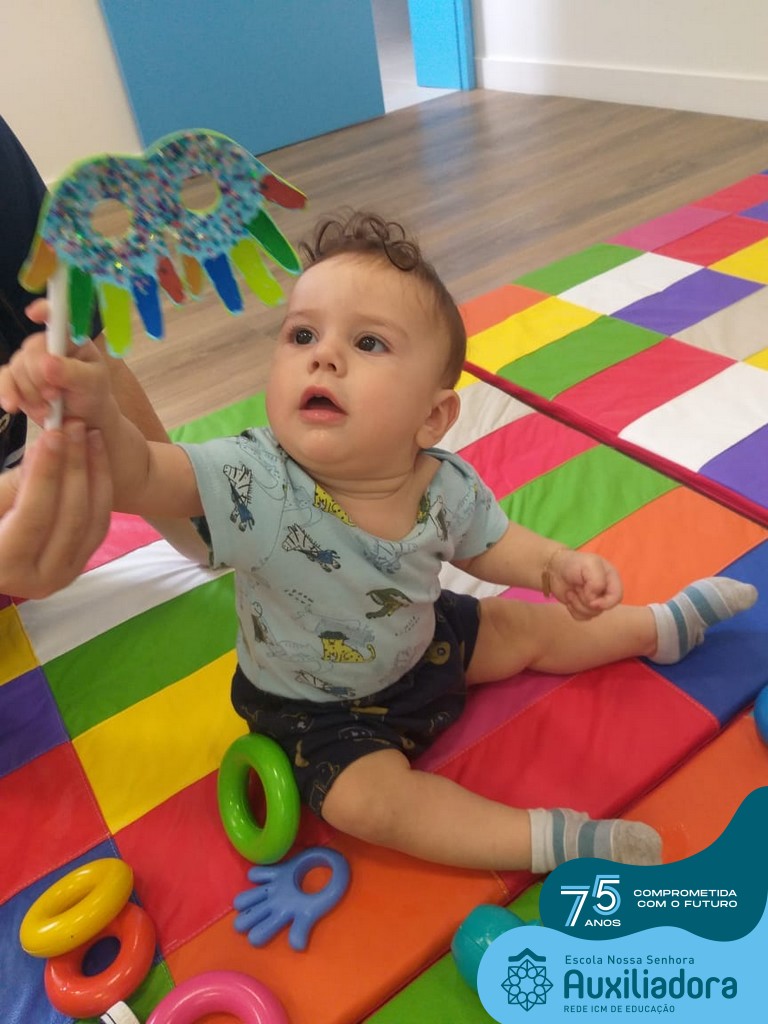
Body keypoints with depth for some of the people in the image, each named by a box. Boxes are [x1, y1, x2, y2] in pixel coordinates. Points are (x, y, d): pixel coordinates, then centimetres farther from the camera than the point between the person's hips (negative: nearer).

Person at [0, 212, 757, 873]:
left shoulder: (445, 487, -22)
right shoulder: (254, 482, -35)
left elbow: (486, 543, -3)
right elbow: (138, 475, -43)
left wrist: (556, 566, -20)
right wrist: (95, 409, -64)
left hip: (424, 646, 4)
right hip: (319, 709, -3)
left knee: (532, 629, 11)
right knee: (366, 799, -25)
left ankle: (665, 627, 37)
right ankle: (553, 839, -13)